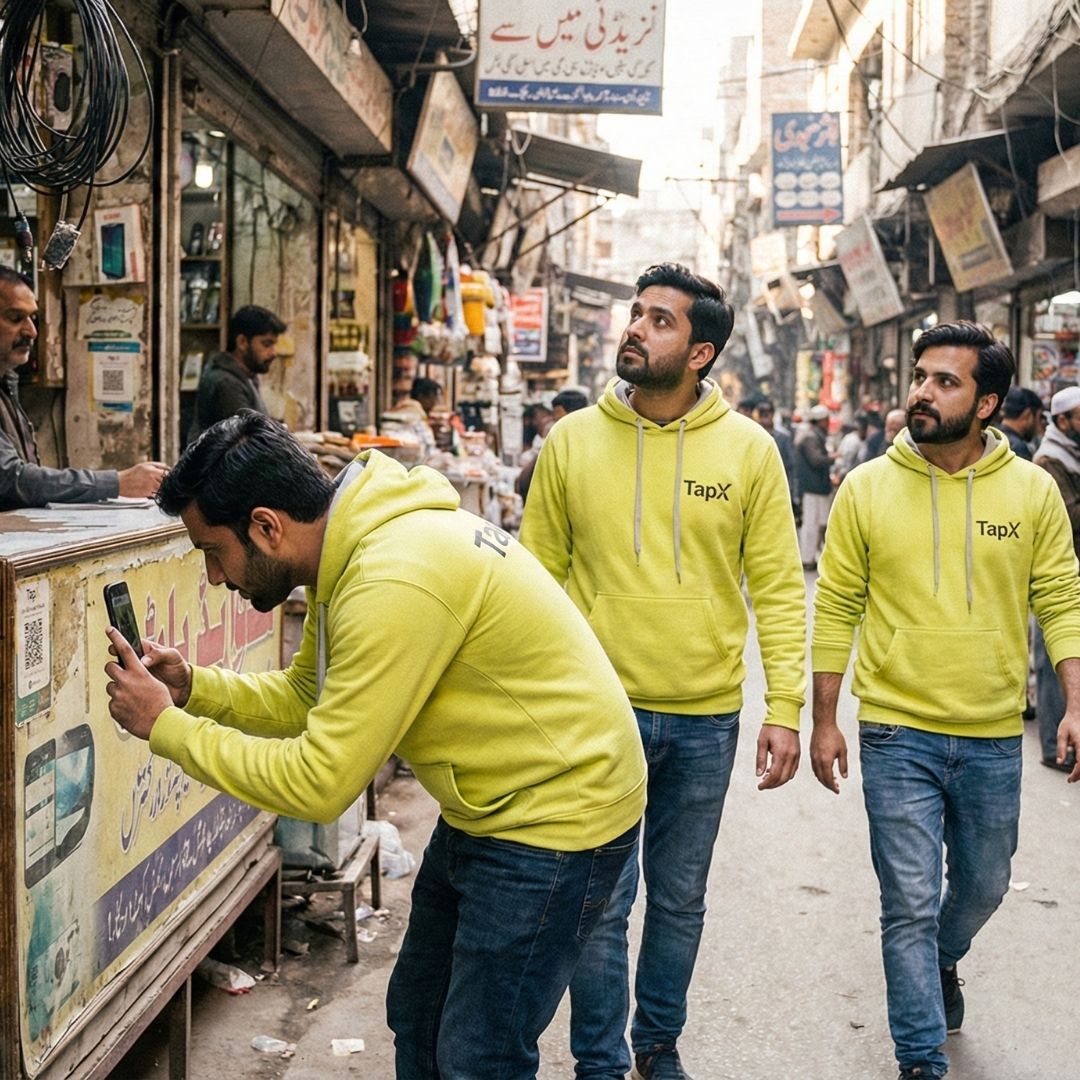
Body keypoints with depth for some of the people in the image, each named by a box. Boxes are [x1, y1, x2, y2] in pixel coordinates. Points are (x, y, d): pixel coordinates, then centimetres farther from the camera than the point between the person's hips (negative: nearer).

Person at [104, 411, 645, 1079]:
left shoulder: (395, 584, -31)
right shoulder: (349, 548, -1)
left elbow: (319, 783, -27)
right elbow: (306, 697, 10)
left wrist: (165, 726, -17)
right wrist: (195, 688, -6)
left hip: (556, 823, -10)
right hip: (488, 811, 10)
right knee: (417, 1021, 19)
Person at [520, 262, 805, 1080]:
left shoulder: (747, 449, -3)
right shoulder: (572, 441, -2)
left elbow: (778, 585, -2)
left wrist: (785, 709, -7)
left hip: (706, 719, 1)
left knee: (680, 898, 16)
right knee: (601, 903, 6)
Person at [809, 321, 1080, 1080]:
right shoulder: (868, 489, -5)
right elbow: (835, 610, -1)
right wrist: (825, 721, -1)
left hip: (994, 739, 2)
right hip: (898, 736, -2)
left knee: (983, 885, 21)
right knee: (911, 904, 1)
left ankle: (943, 961, 53)